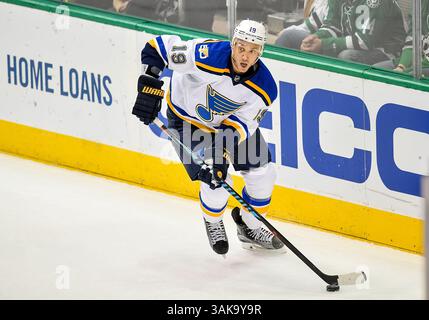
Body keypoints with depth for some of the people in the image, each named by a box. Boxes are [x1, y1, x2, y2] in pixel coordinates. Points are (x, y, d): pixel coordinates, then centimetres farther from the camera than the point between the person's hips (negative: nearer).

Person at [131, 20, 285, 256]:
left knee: (262, 173, 3)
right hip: (187, 118, -4)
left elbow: (240, 125, -24)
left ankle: (251, 227, 29)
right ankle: (213, 224, 19)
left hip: (230, 119, 4)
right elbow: (159, 47, -30)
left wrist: (222, 151, -40)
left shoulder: (264, 87, -25)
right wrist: (149, 86, -36)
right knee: (216, 184, -15)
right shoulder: (209, 56, -38)